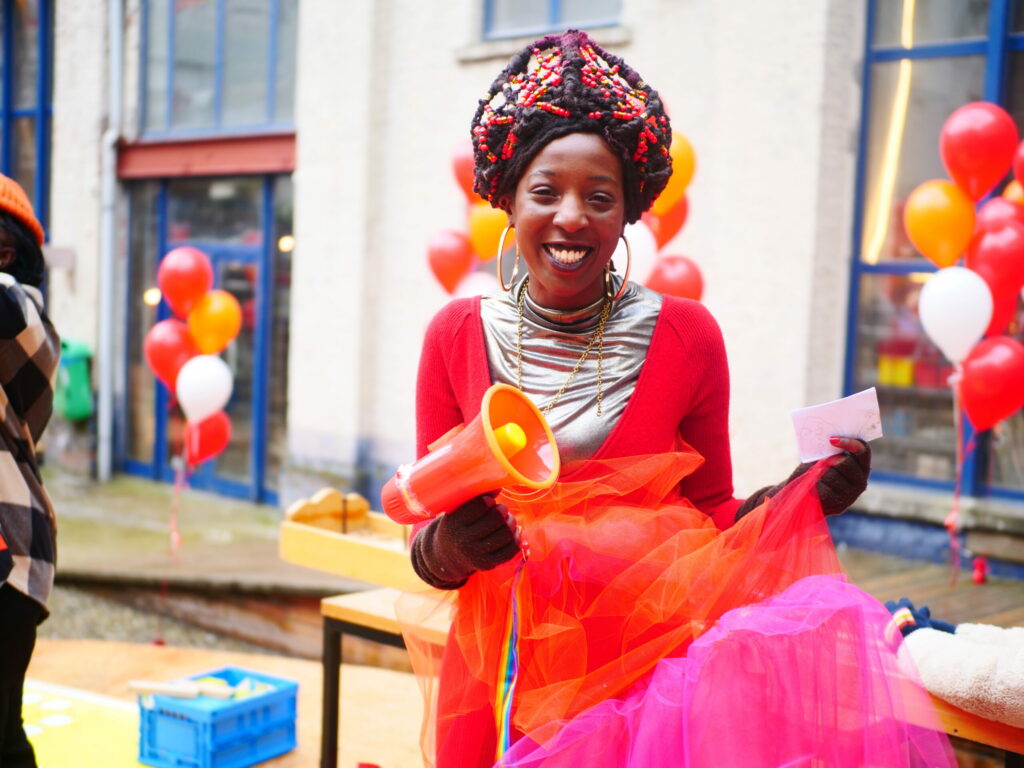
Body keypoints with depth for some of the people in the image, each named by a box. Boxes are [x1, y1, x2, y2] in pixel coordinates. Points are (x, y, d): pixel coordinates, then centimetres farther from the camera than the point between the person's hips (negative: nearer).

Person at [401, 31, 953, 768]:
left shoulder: (687, 336, -4)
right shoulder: (456, 336, -2)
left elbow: (708, 517, 4)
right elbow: (426, 530, 3)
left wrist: (794, 499, -14)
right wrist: (444, 546, -18)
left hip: (645, 669, -1)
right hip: (503, 673, 1)